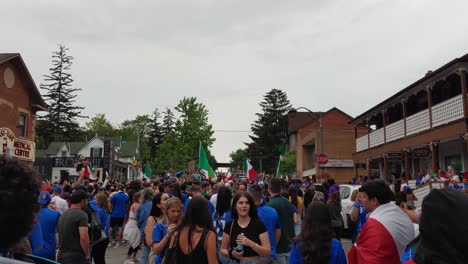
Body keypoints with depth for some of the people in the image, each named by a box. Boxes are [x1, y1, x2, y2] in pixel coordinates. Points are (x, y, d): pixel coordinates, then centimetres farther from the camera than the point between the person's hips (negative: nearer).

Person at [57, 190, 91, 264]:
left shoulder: (63, 215, 13)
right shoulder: (82, 215, -13)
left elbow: (60, 236, 19)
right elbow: (83, 237, -24)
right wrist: (87, 255, -12)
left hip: (61, 256, 8)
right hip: (78, 257, -8)